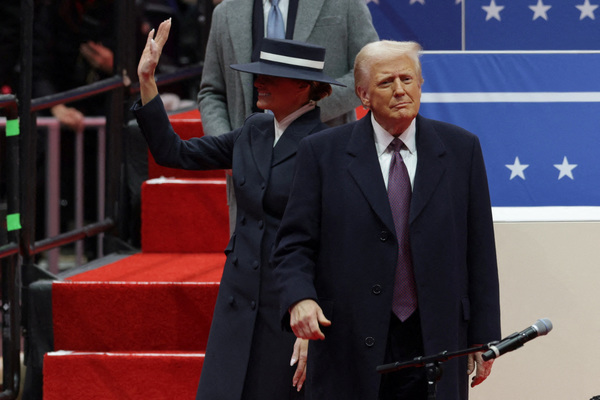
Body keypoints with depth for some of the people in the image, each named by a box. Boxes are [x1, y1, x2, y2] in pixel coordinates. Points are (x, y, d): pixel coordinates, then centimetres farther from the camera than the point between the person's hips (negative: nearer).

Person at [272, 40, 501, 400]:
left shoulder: (462, 150, 8)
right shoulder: (322, 153, 4)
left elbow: (479, 249, 9)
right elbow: (295, 245, 2)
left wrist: (483, 338, 6)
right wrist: (299, 299, -19)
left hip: (435, 349, 1)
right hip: (350, 350, -1)